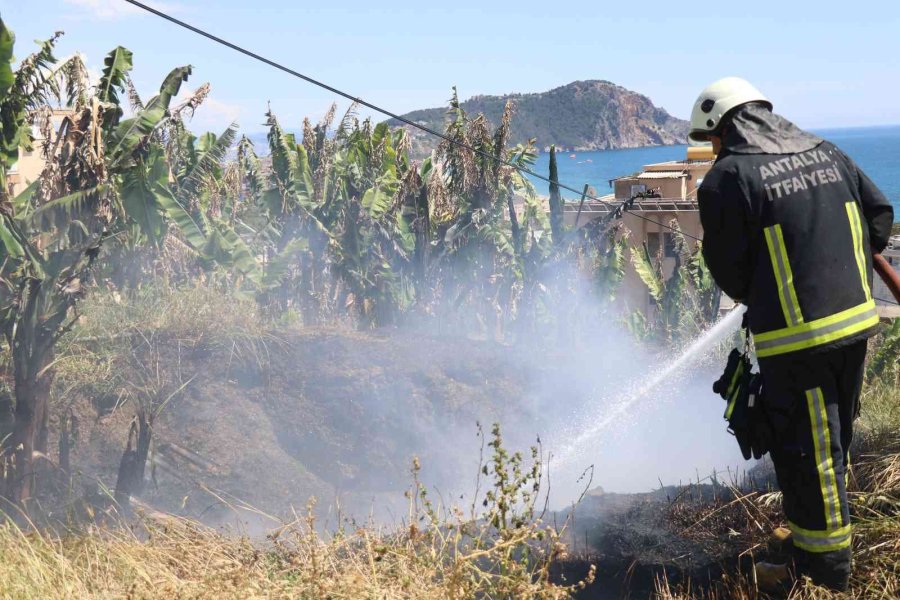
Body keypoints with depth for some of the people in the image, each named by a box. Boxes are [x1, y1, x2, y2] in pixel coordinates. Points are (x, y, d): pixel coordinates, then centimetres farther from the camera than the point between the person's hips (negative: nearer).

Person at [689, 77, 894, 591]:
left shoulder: (728, 178, -12)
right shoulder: (827, 153, 8)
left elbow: (729, 270, -7)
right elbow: (881, 216, 11)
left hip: (796, 338, -7)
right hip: (856, 324, 7)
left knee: (808, 457, 5)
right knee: (834, 446, 20)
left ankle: (827, 574, 16)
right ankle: (817, 553, 35)